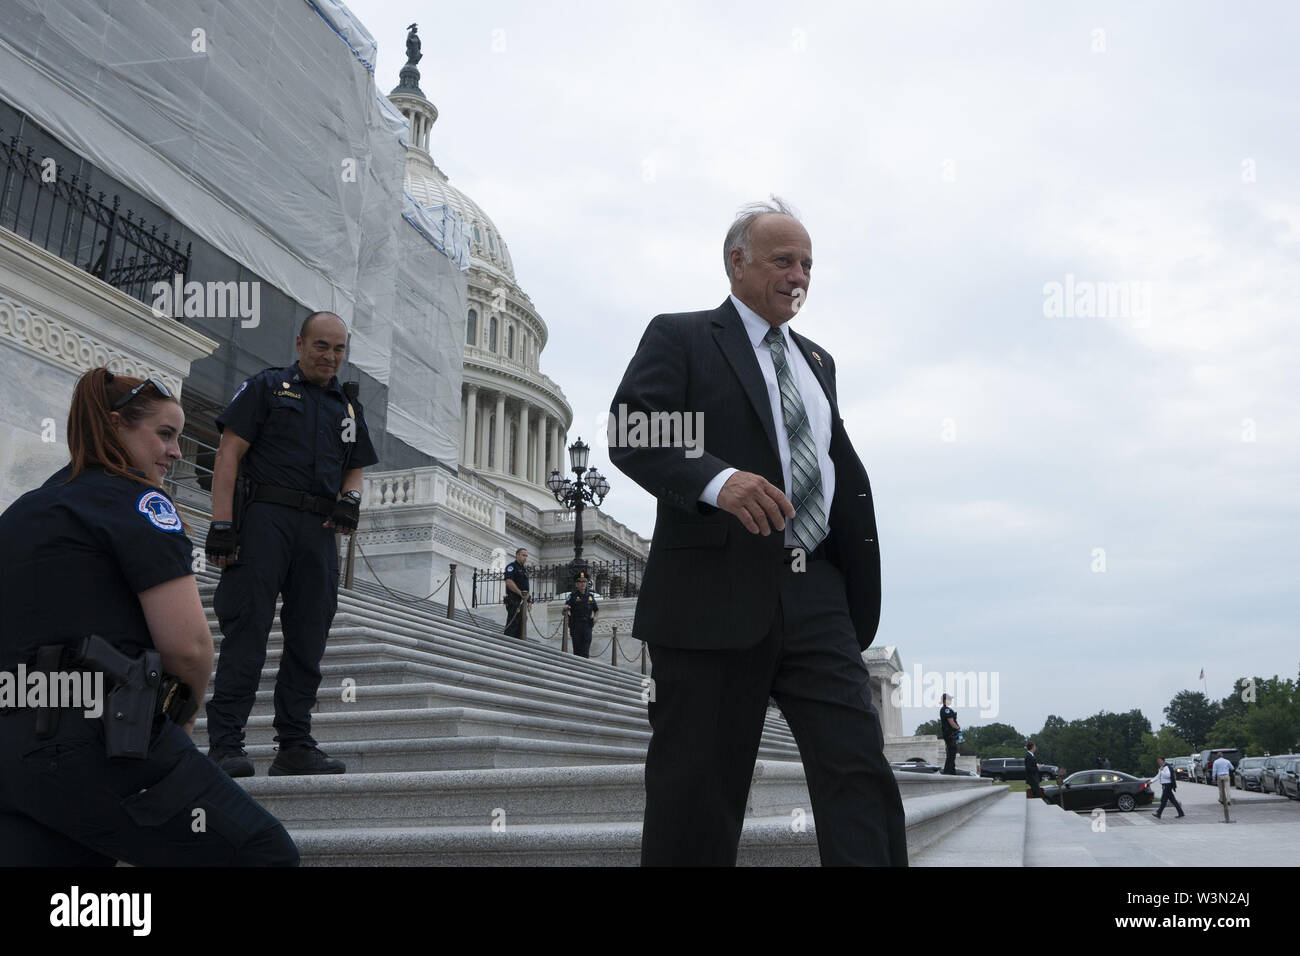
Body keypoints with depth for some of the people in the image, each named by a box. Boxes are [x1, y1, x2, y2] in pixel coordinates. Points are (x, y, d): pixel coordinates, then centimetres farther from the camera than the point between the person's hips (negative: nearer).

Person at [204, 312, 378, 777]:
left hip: (320, 530, 5)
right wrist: (222, 523, -12)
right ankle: (226, 743, -7)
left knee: (308, 640, 4)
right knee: (247, 629, -10)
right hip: (266, 516, -5)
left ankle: (295, 746, 10)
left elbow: (355, 470, 25)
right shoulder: (266, 387, 8)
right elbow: (229, 453, -1)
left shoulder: (349, 407, 23)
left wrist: (350, 499, 0)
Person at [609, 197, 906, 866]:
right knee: (697, 790, 2)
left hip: (815, 595, 5)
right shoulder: (679, 337, 5)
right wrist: (717, 481, -28)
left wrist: (860, 579, 14)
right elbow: (629, 434, -10)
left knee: (859, 766, -3)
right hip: (714, 592, -5)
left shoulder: (817, 361, 25)